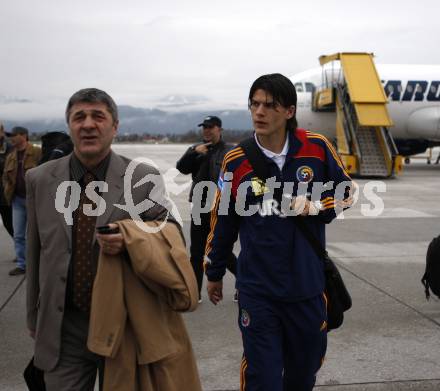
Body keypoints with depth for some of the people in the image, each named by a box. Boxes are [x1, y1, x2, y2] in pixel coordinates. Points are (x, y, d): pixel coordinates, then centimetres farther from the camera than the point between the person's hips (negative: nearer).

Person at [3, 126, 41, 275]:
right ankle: (21, 264, 15)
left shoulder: (37, 152, -9)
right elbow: (5, 177, 20)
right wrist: (8, 191, 6)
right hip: (17, 200, 6)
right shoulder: (10, 157, 12)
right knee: (18, 235, 6)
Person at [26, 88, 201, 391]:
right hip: (63, 327, 2)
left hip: (125, 323, -1)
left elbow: (170, 237, -2)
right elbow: (35, 254, 6)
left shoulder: (144, 179, -8)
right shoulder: (40, 180, 0)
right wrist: (35, 318, 12)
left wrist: (130, 238, -22)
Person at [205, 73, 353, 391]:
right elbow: (223, 221, 5)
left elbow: (346, 191, 9)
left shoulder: (317, 148, -5)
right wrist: (214, 273, 15)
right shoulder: (236, 161, -6)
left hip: (308, 286, 2)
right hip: (257, 290, -1)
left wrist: (315, 206, -11)